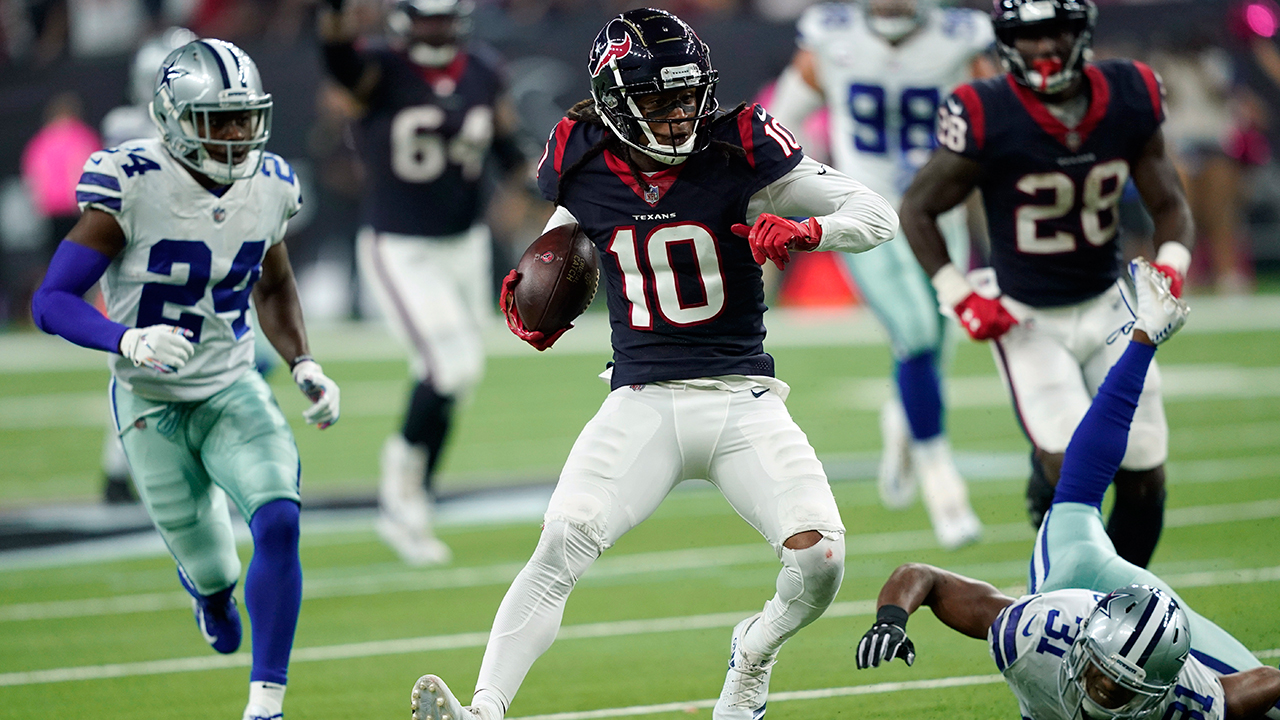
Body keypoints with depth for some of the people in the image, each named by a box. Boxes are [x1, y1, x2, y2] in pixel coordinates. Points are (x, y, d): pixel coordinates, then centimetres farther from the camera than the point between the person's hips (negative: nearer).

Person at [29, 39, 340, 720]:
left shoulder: (269, 186, -6)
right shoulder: (132, 186, -22)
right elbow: (52, 300, -22)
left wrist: (304, 366, 0)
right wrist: (127, 340, -40)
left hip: (234, 389, 3)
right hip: (152, 402, -3)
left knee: (278, 523, -23)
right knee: (213, 574, 7)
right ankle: (206, 584, 48)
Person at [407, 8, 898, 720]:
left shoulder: (737, 155, -6)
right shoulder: (584, 172, 2)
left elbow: (879, 216, -4)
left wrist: (804, 231, -24)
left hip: (741, 399, -1)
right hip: (642, 402, 1)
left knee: (819, 561, -15)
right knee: (561, 547, -22)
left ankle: (755, 653, 19)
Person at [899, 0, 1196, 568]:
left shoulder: (1129, 101, -8)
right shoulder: (987, 118, -20)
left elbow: (1169, 205, 4)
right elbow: (917, 208, -7)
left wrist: (1170, 267, -15)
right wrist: (960, 297, -13)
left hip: (1104, 308, 4)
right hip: (1025, 319, -4)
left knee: (1144, 477, 4)